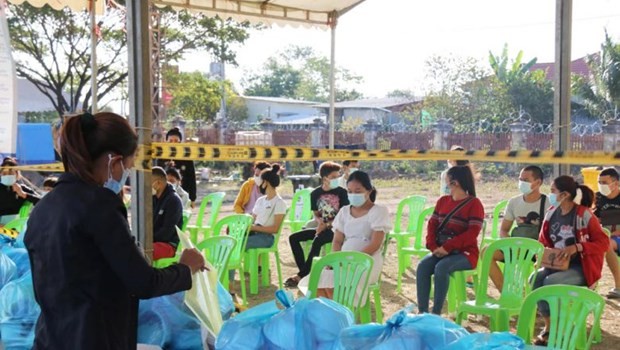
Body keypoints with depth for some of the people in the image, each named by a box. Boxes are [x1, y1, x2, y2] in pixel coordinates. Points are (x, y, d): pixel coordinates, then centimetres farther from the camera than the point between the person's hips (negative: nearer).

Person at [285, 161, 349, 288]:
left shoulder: (341, 192, -5)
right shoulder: (315, 193, 5)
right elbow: (316, 214, 12)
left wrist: (327, 225, -16)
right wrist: (320, 223, -11)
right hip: (321, 227, 6)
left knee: (317, 241, -33)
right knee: (293, 238, -9)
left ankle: (301, 275, -25)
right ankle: (304, 271, -11)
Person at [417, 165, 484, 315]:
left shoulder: (474, 203, -5)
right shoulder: (443, 201, 14)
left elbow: (472, 233, -16)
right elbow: (432, 224, 8)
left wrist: (447, 247, -21)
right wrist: (433, 246, -10)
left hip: (465, 253, -5)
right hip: (442, 251, 5)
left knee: (441, 267, -34)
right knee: (422, 266, -25)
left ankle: (436, 314, -27)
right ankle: (422, 313, -26)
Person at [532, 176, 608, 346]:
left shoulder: (584, 214, -14)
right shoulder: (552, 213, 4)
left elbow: (603, 243, -14)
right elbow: (543, 241, 15)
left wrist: (577, 247, -26)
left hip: (580, 267, -5)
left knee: (550, 282, -31)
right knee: (536, 278, -24)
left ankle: (554, 327, -11)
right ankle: (548, 325, -13)